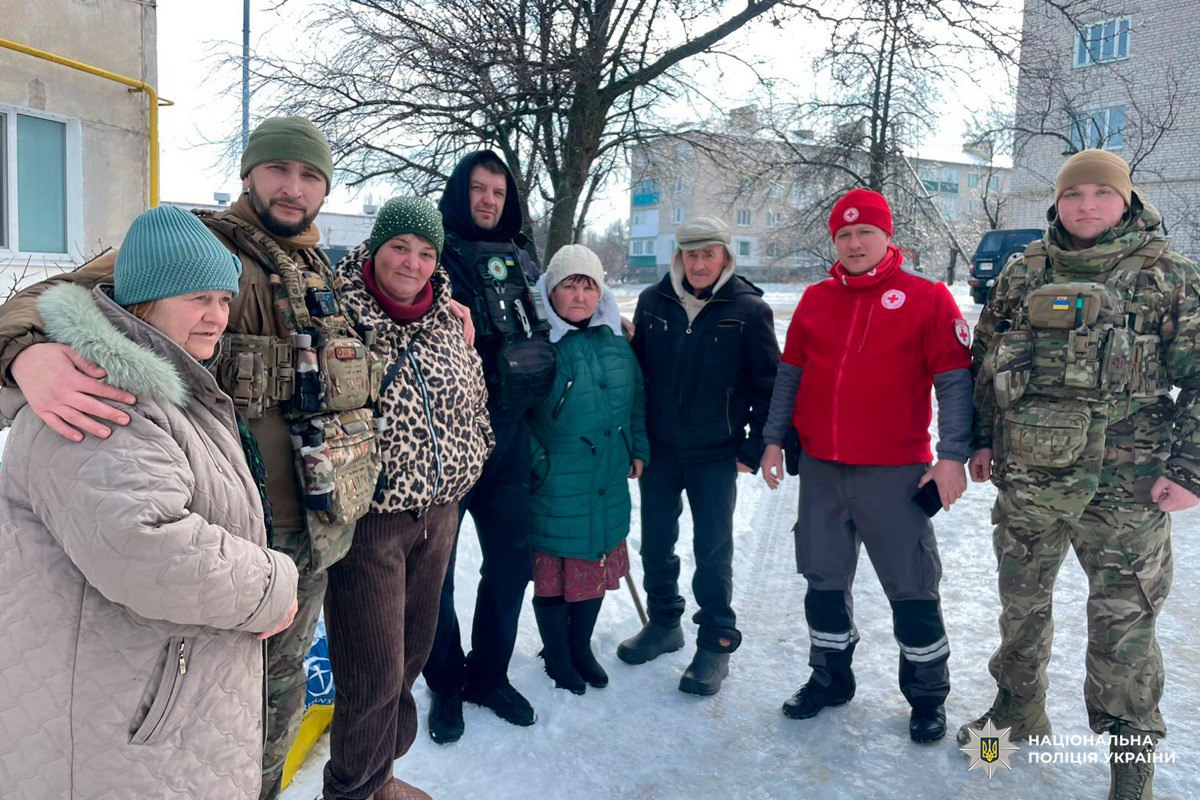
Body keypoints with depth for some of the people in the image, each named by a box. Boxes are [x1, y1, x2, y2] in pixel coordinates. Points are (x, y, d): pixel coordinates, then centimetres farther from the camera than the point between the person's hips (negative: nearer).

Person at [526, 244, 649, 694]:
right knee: (552, 571, 7)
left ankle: (582, 647, 37)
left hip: (608, 484, 6)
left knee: (598, 565, 16)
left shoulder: (615, 341, 7)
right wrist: (535, 461, -14)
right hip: (554, 485, -5)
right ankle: (557, 655, 29)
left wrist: (638, 449, 13)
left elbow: (636, 399, 17)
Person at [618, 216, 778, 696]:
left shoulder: (748, 309, -7)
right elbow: (637, 369, 8)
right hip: (658, 451, 4)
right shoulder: (653, 302, 1)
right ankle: (663, 623, 34)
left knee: (713, 551, 4)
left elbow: (769, 385, -3)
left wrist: (754, 448, -6)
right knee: (655, 543, 14)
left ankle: (716, 644, 19)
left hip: (716, 455, -3)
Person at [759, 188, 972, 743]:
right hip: (820, 469, 4)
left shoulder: (926, 298, -2)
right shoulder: (815, 300, 10)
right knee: (824, 581, 13)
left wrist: (953, 455, -9)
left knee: (911, 589, 6)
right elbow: (789, 374, 14)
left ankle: (927, 696, 25)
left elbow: (955, 381, -4)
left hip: (894, 473, -4)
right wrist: (774, 439, 10)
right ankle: (830, 678, 32)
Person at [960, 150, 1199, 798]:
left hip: (1125, 489, -3)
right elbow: (985, 360, 13)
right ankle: (1019, 708, 39)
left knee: (1123, 623, 4)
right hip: (1024, 479, 3)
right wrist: (981, 439, 8)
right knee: (1020, 604, 17)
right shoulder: (1024, 273, 7)